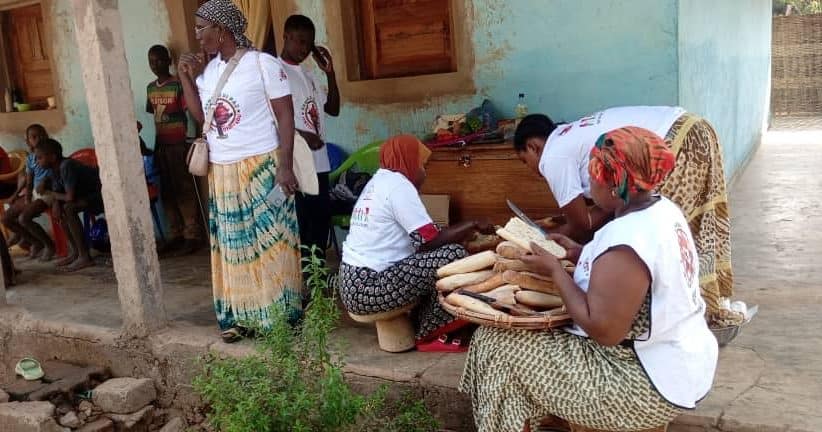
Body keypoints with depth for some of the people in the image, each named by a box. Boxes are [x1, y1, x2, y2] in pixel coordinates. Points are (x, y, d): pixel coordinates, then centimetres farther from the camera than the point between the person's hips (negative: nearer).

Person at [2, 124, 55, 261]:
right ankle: (36, 243, 12)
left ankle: (49, 245, -6)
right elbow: (29, 181, 10)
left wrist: (46, 180, -25)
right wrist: (27, 194, -7)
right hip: (34, 192, 8)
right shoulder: (30, 158, 11)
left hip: (48, 191, -8)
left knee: (24, 218, -25)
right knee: (6, 219, 1)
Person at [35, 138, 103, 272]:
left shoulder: (66, 166, -22)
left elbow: (70, 197, -26)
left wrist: (50, 193, -7)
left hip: (102, 193, -11)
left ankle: (85, 257, -21)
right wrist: (56, 202, -11)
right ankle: (76, 252, 15)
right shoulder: (57, 169, 7)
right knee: (60, 208, 12)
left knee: (69, 208, -26)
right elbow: (57, 195, 12)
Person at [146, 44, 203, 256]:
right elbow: (152, 113, 18)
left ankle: (192, 236, -2)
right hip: (160, 144, 7)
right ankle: (175, 235, 15)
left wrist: (187, 139, -21)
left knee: (184, 190, -6)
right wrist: (154, 145, 15)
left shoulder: (179, 84, -8)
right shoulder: (150, 88, 13)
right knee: (166, 192, 8)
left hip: (179, 144, -7)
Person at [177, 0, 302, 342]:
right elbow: (201, 117, 12)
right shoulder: (208, 69, 11)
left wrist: (285, 166, -17)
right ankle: (238, 315, 18)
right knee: (233, 246, 9)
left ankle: (281, 316, 8)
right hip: (222, 174, 6)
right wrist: (186, 78, 3)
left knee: (270, 244, -1)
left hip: (261, 169, -6)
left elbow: (285, 116, -10)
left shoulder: (262, 63, -8)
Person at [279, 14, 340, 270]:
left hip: (318, 160, 8)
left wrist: (330, 73, 8)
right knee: (298, 222, -4)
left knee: (321, 217, 11)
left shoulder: (307, 74, 17)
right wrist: (299, 134, -19)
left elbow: (333, 109, 18)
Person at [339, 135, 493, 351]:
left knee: (430, 260, 22)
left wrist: (465, 229, 17)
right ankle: (430, 334, 1)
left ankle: (420, 326, 15)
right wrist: (472, 225, -2)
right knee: (453, 255, -12)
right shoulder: (398, 184, -11)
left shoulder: (378, 181, 18)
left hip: (354, 283, 10)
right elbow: (430, 242, -15)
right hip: (368, 289, -10)